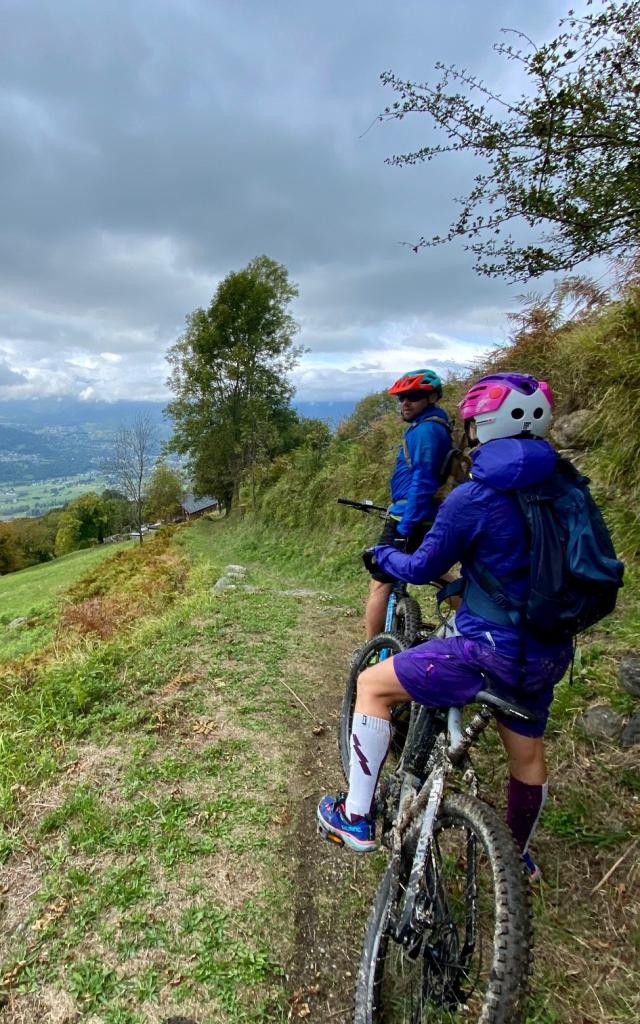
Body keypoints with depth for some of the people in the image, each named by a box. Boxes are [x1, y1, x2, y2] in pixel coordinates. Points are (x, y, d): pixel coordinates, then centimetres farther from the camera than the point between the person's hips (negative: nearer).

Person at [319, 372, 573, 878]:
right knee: (528, 753, 28)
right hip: (547, 654, 8)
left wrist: (383, 553, 11)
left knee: (372, 685, 6)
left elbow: (423, 568, -8)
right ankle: (520, 856, 53)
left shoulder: (475, 497, -18)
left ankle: (357, 818, 14)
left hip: (493, 651, -8)